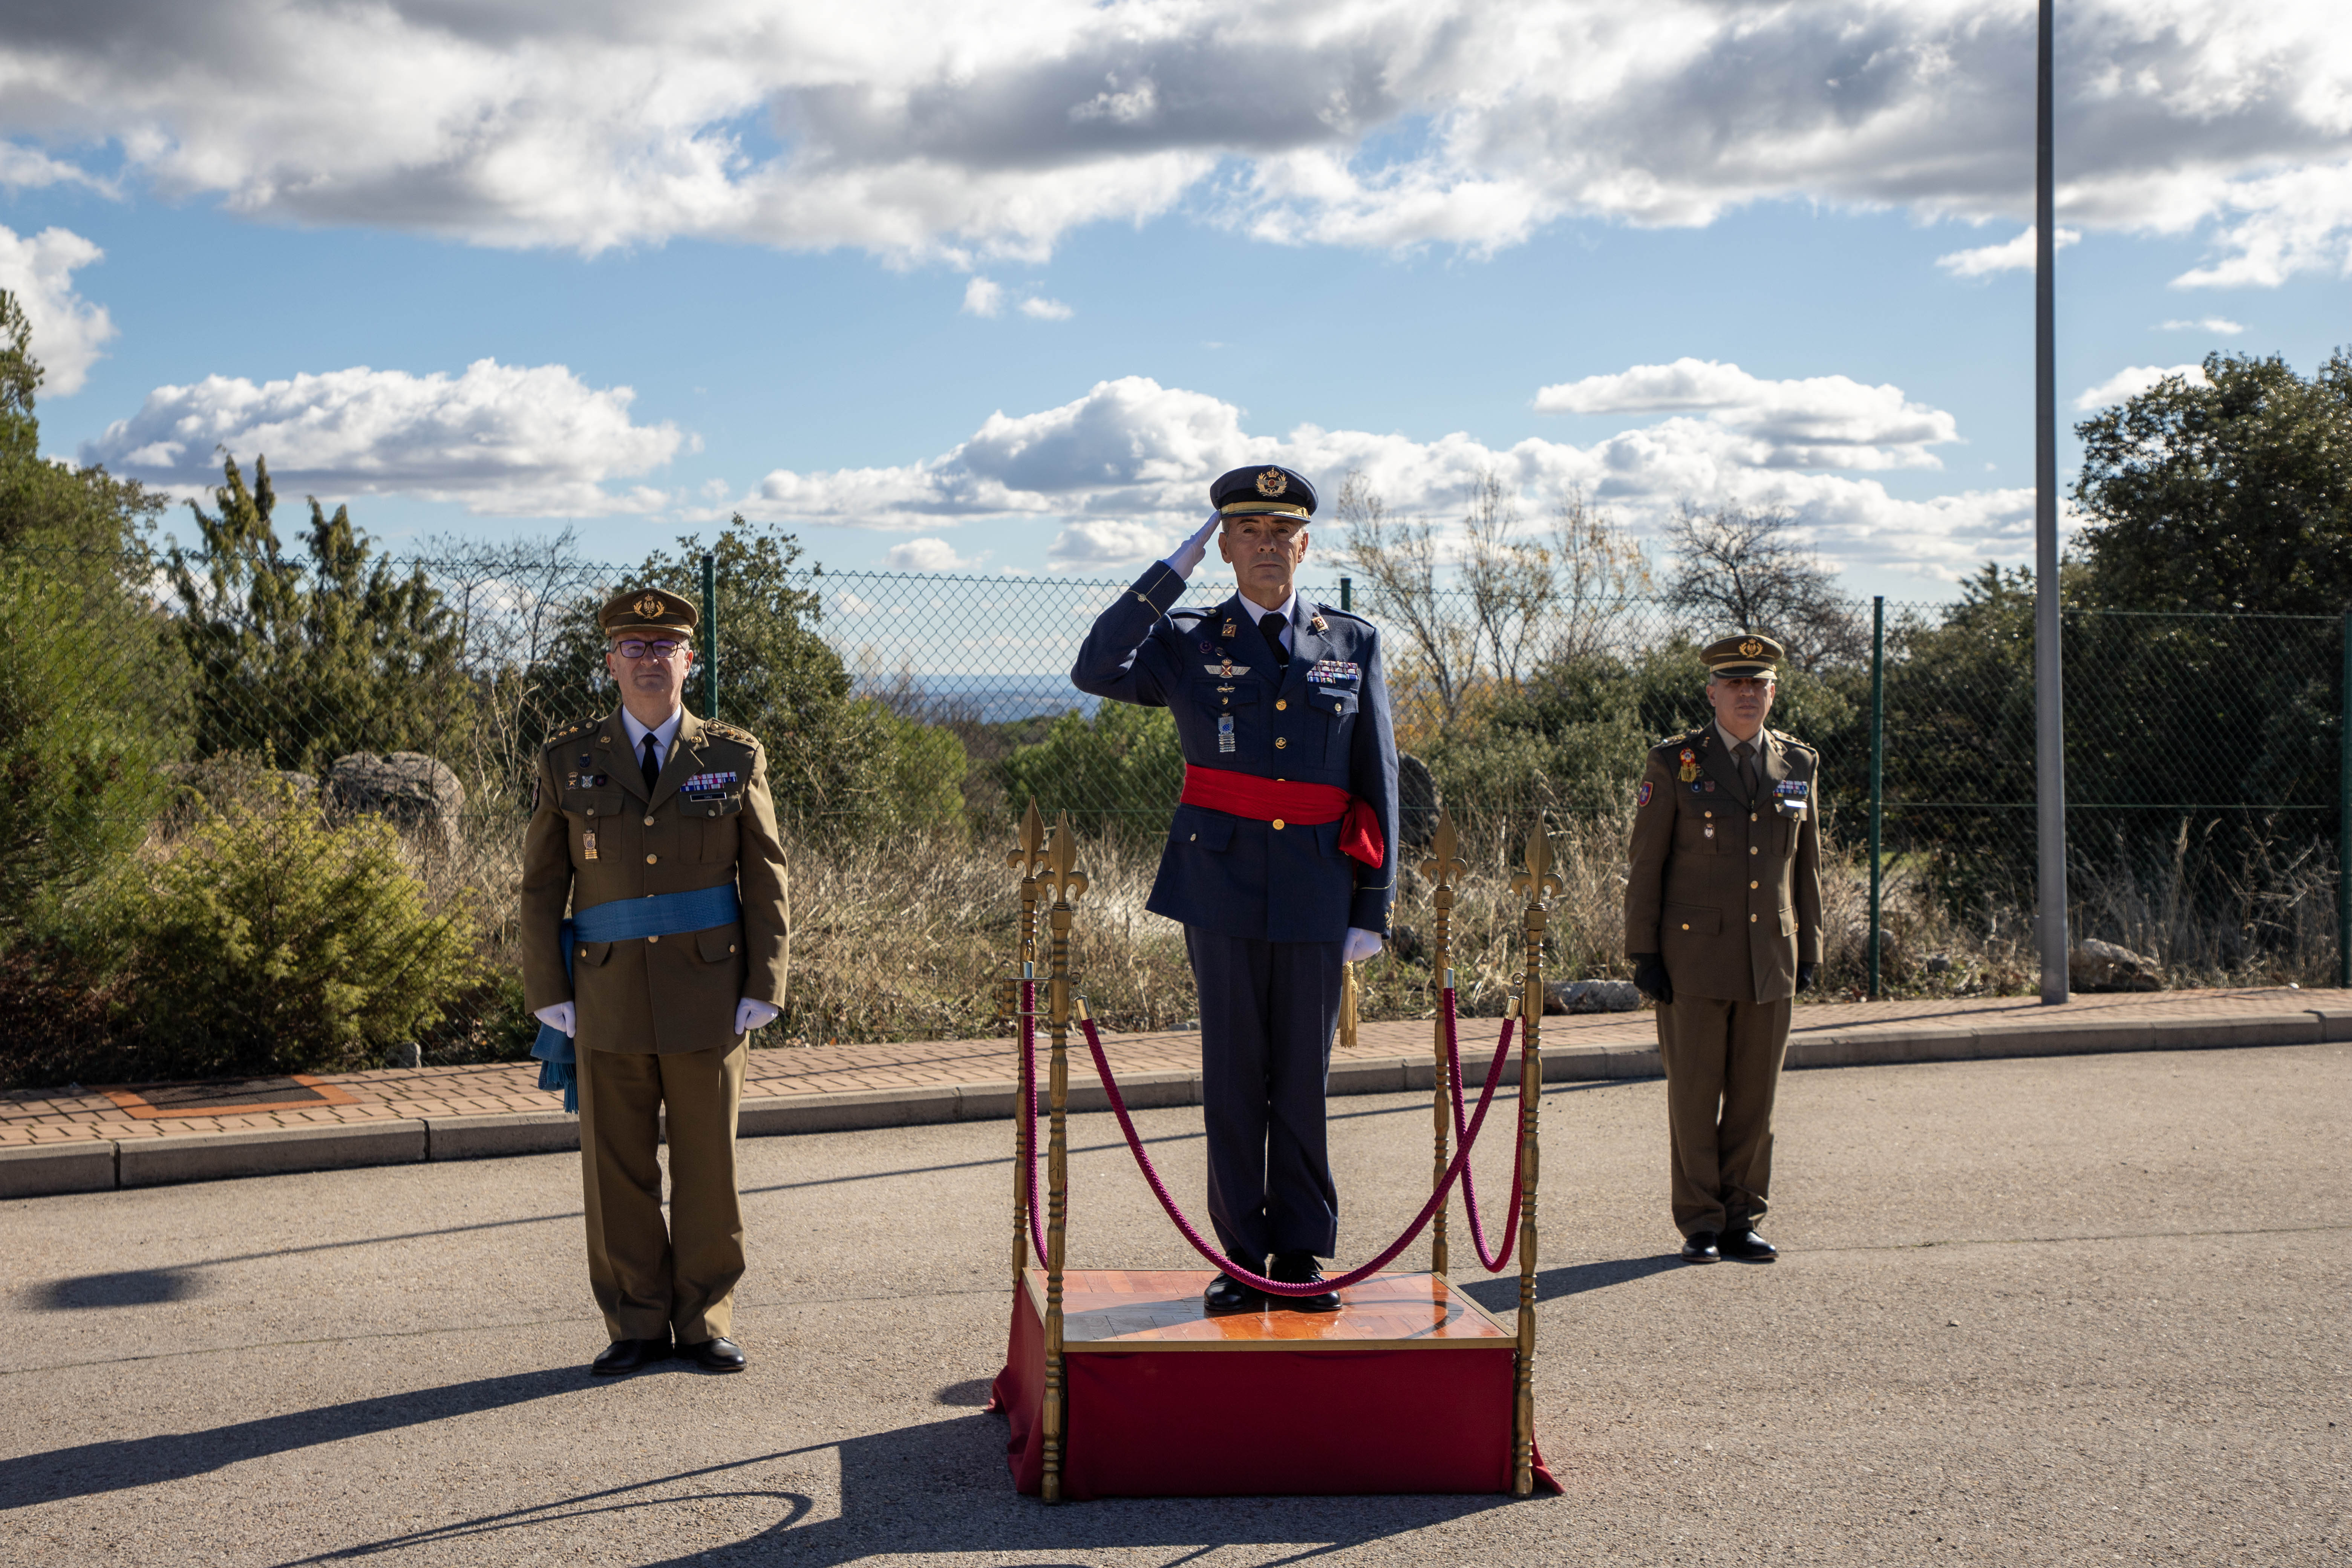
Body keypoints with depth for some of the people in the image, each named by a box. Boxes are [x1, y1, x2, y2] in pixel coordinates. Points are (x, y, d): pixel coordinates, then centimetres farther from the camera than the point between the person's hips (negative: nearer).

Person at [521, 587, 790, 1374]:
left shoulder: (736, 759, 4)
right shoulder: (569, 762, 5)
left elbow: (765, 881, 4)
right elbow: (542, 886, 6)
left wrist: (762, 990, -2)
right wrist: (550, 996, 0)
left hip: (708, 1000, -1)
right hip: (609, 1002, 1)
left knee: (708, 1166, 5)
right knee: (617, 1170, 5)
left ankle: (706, 1324, 17)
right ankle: (637, 1325, 16)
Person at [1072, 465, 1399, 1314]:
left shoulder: (1354, 645, 9)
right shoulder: (1190, 644, 5)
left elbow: (1377, 785, 8)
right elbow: (1097, 670, -14)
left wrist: (1374, 909, 2)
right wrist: (1174, 567, -11)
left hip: (1317, 893, 1)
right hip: (1222, 888, -1)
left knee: (1304, 1078, 5)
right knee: (1233, 1077, 3)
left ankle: (1301, 1255, 14)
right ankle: (1241, 1259, 11)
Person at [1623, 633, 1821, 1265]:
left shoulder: (1800, 764, 8)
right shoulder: (1674, 763, -3)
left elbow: (1806, 864, 14)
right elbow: (1644, 865, -2)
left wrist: (1809, 952, 11)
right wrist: (1644, 953, -6)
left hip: (1770, 962, 3)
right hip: (1695, 958, -3)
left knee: (1755, 1095, 7)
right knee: (1694, 1095, 2)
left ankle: (1742, 1220, 17)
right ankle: (1700, 1225, 11)